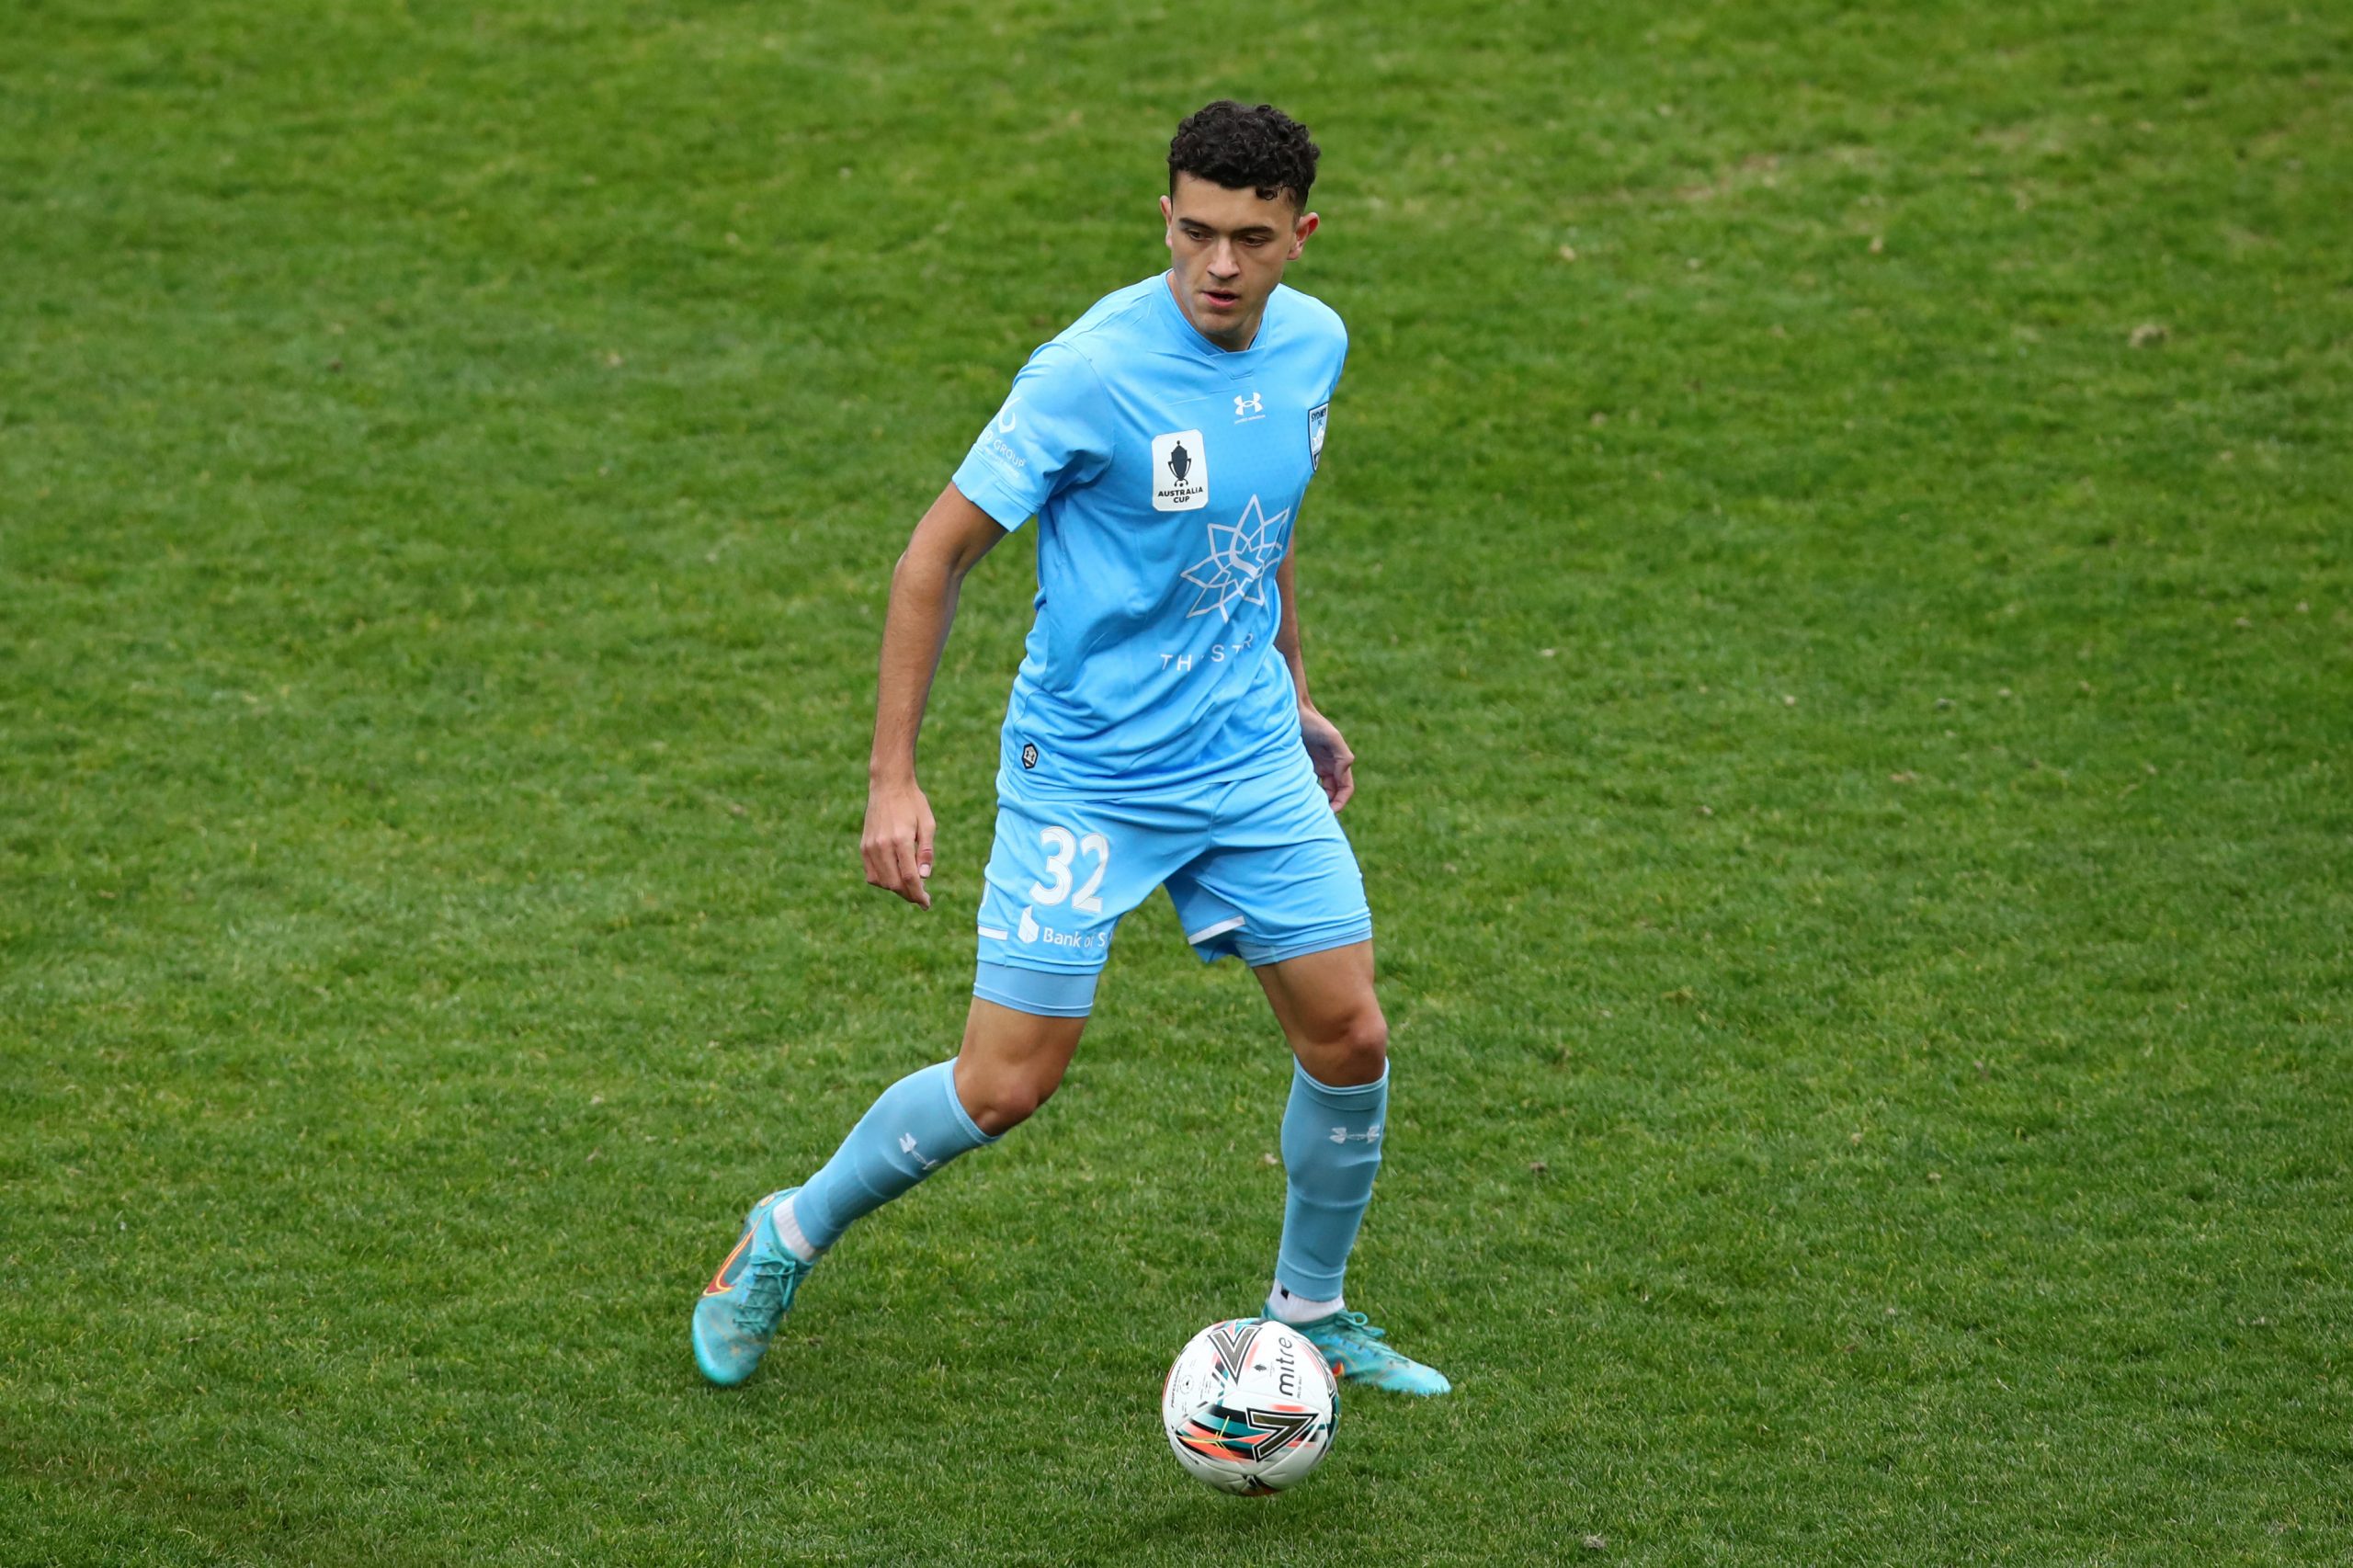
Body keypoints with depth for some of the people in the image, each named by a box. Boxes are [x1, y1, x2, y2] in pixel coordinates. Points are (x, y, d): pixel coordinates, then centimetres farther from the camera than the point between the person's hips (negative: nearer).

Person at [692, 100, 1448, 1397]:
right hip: (1086, 777, -6)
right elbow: (935, 557, -15)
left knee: (1349, 1040, 3)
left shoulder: (1312, 344, -2)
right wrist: (892, 782, -17)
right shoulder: (1091, 372, -22)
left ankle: (1310, 1313, 27)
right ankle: (789, 1238, 20)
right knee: (1004, 1087, -5)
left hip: (1248, 758, 6)